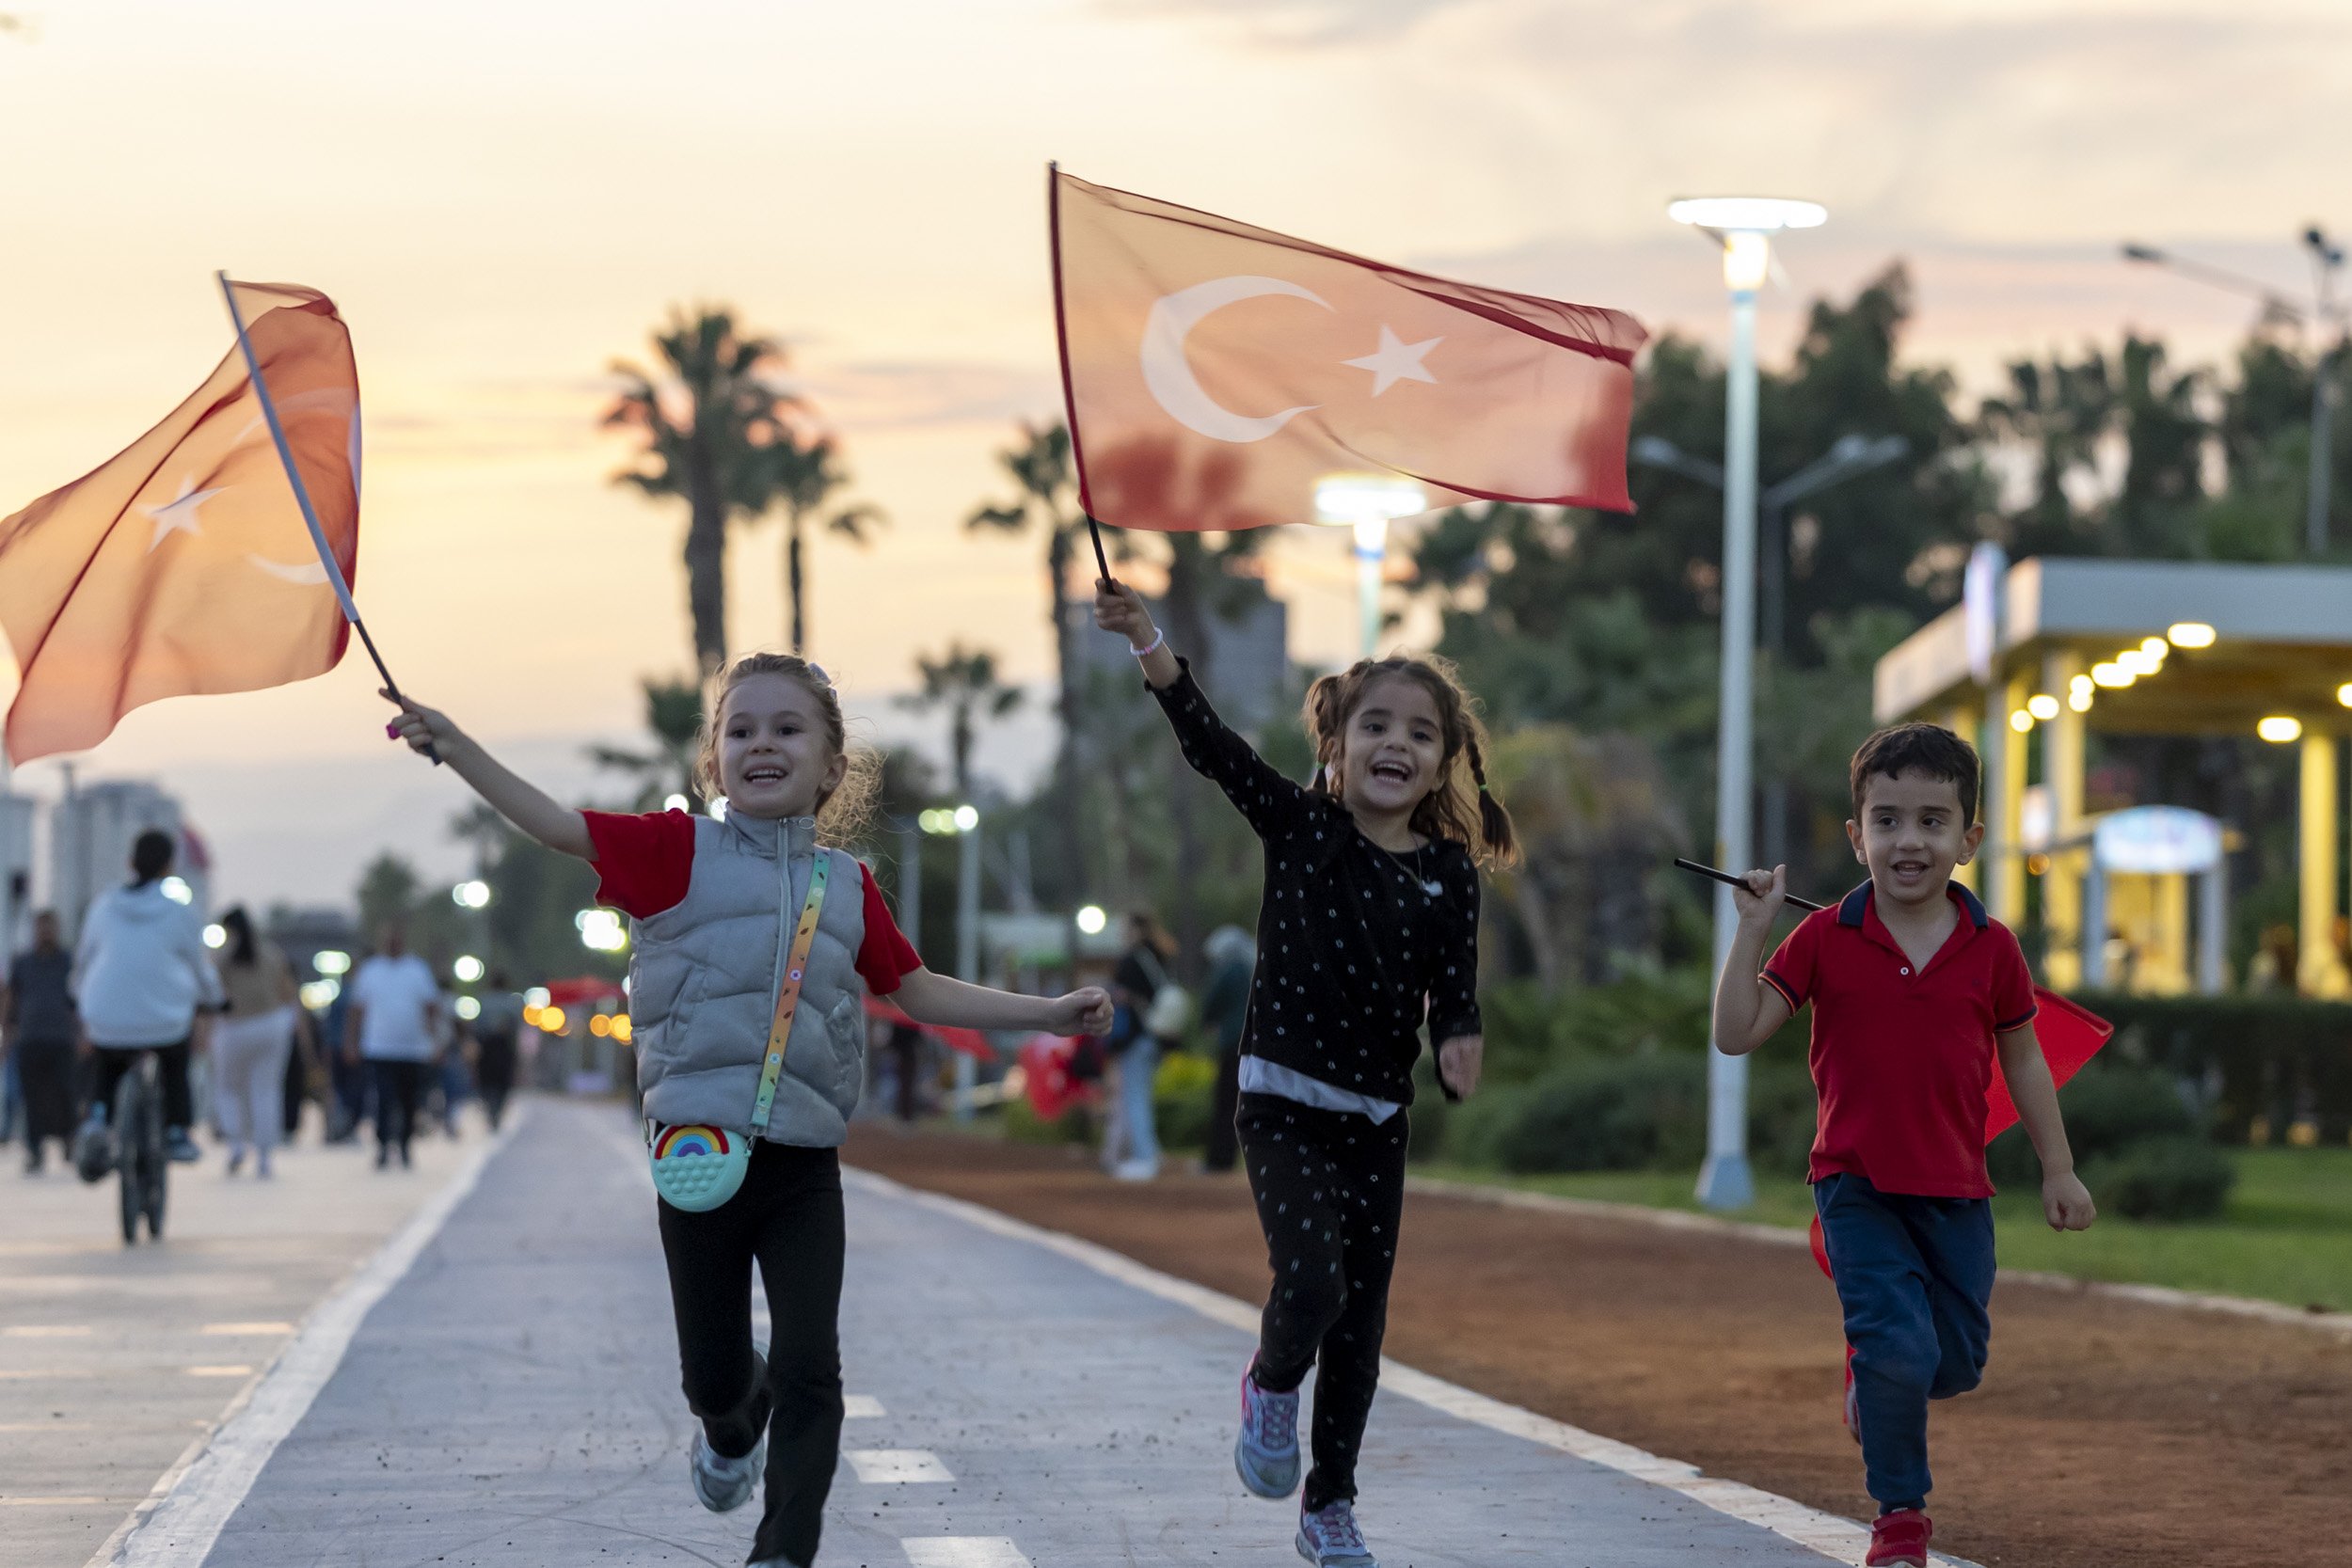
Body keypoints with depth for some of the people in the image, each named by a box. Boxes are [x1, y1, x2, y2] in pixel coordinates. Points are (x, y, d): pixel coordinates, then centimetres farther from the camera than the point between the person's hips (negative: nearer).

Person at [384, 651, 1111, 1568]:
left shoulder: (848, 888, 8)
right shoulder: (682, 852, -2)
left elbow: (920, 993, 18)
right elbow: (555, 824, -9)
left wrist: (1047, 1013, 16)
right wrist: (457, 749, -20)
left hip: (804, 1168, 2)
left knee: (809, 1370, -8)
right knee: (714, 1376, 9)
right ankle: (733, 1425, 46)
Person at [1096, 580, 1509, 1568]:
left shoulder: (1449, 872, 2)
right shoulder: (1298, 827, -5)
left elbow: (1453, 990, 2)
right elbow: (1210, 744, -16)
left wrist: (1458, 1043, -22)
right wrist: (1148, 643, -28)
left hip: (1379, 1120, 3)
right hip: (1285, 1104, -3)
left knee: (1361, 1321, 8)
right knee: (1312, 1281, -21)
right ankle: (1271, 1388, 13)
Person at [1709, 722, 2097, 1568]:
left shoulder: (1991, 948, -2)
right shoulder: (1826, 939, -7)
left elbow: (2022, 1058, 9)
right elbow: (1736, 1033, -7)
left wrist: (2059, 1170, 10)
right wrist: (1751, 930, -16)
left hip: (1956, 1190, 3)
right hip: (1857, 1185, -3)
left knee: (1959, 1363, 9)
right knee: (1899, 1346, -15)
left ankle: (1872, 1376, 43)